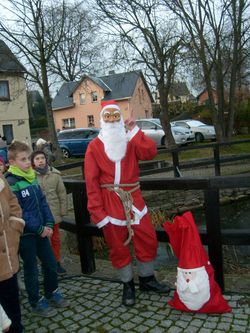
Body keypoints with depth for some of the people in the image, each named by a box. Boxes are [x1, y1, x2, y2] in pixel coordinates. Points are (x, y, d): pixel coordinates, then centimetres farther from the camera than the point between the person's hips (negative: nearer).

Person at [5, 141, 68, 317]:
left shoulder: (32, 177, 5)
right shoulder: (11, 183, -18)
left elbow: (43, 202, 7)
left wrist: (49, 224, -4)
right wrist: (39, 229, -18)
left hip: (41, 230, 7)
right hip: (25, 234, -7)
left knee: (51, 263, 16)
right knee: (31, 269, 10)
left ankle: (52, 293, 37)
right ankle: (36, 302, 27)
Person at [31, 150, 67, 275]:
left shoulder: (55, 174, -4)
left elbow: (62, 193, 1)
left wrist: (63, 210, 1)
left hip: (54, 213, 2)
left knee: (55, 239, 16)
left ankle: (56, 262, 33)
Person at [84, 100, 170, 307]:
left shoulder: (131, 141, 6)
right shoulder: (94, 146, -1)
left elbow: (150, 152, -14)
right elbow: (91, 181, -6)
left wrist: (135, 131, -15)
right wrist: (96, 211, -11)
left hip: (134, 199, 2)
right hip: (109, 202, -2)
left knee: (148, 240, 8)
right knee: (117, 246, 10)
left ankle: (147, 279, 31)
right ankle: (128, 285, 29)